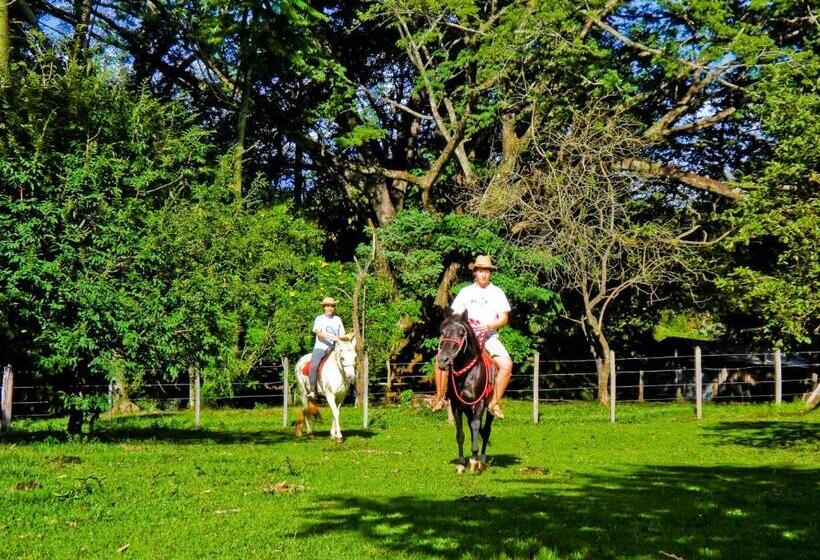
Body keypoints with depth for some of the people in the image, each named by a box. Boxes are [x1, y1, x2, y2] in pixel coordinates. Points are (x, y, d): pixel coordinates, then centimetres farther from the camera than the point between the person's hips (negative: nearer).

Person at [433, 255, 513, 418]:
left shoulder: (497, 292, 6)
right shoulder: (465, 292, 11)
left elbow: (504, 318, 0)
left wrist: (489, 325, -18)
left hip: (489, 337, -1)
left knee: (506, 364, -25)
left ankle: (495, 402, -10)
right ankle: (440, 398, -6)